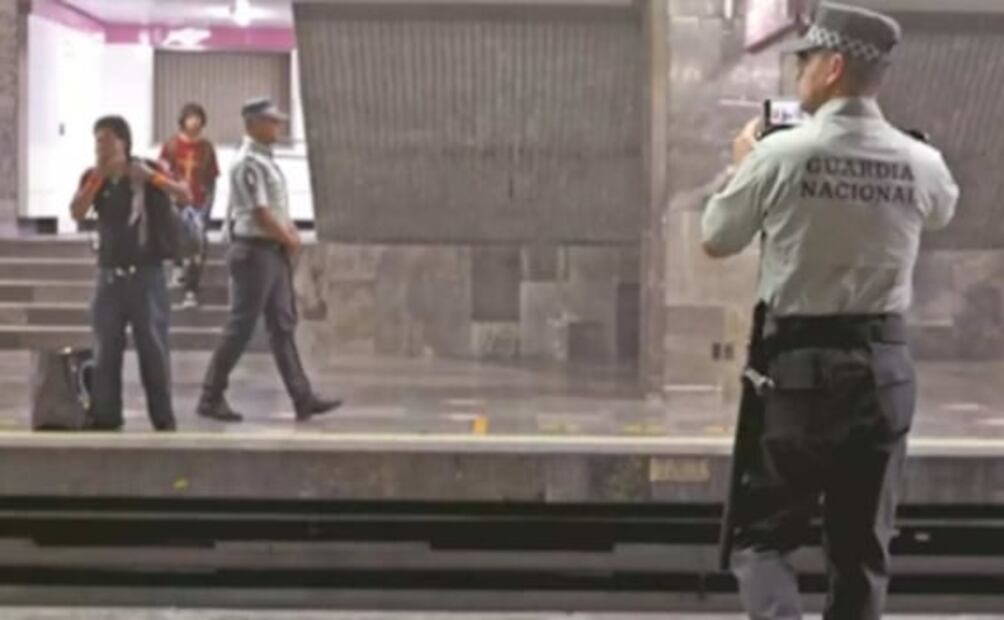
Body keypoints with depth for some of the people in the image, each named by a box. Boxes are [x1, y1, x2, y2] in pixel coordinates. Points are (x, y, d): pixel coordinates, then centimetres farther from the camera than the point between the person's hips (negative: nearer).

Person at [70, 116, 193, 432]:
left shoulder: (144, 171, -1)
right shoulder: (92, 177, 6)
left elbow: (185, 195, -11)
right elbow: (77, 213, -10)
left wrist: (151, 176, -23)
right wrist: (99, 175, -16)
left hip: (146, 272, -3)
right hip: (109, 273, 3)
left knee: (153, 345, -2)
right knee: (106, 347, 2)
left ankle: (163, 417, 3)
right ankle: (105, 415, 8)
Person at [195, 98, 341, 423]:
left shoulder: (266, 160, 14)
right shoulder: (248, 163, -16)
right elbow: (261, 215, -20)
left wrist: (291, 232, 4)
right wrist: (290, 240, -8)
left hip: (275, 251, 10)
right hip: (255, 251, -10)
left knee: (283, 326, 8)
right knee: (241, 327, -3)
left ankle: (303, 399, 10)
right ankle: (211, 398, 7)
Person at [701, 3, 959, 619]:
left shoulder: (781, 153, -12)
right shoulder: (920, 163, -2)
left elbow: (716, 240, 1)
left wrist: (745, 164, 17)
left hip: (798, 362, -3)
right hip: (884, 364, 3)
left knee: (764, 534, 9)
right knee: (862, 545, 15)